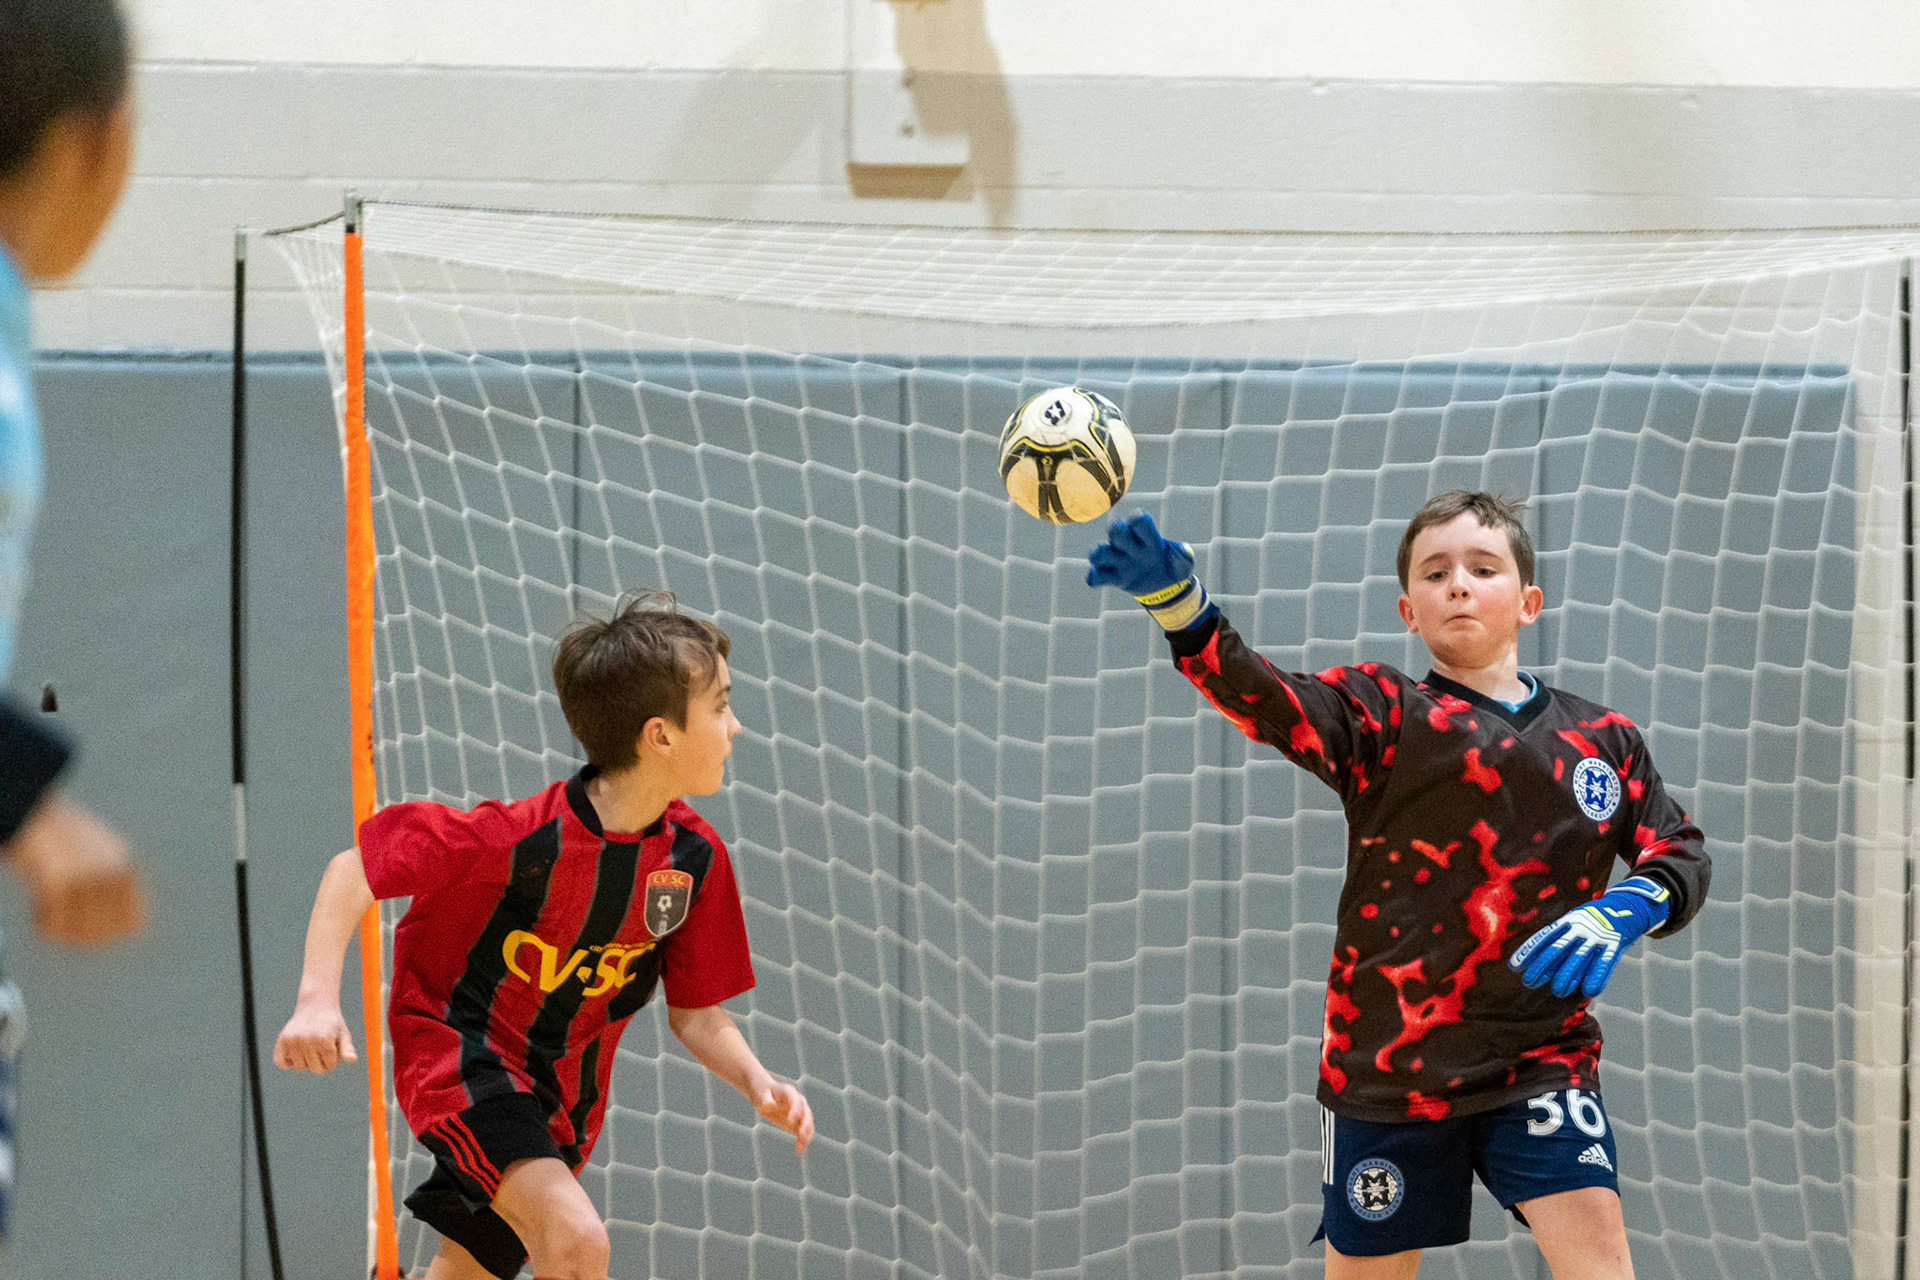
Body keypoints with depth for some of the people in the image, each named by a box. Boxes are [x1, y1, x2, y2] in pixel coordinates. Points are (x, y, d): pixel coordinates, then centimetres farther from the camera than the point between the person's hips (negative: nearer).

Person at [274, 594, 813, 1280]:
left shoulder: (696, 858, -8)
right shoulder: (523, 836, -26)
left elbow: (695, 1013, 3)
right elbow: (354, 869, -18)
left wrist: (757, 1082, -16)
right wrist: (318, 999, -29)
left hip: (562, 1093, 7)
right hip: (462, 1052, -7)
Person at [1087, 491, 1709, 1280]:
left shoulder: (1601, 740, 8)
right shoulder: (1384, 716, -2)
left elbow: (1680, 852, 10)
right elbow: (1263, 700, -18)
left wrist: (1625, 910, -14)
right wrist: (1176, 599, -38)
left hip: (1539, 1059, 1)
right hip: (1388, 1061, -1)